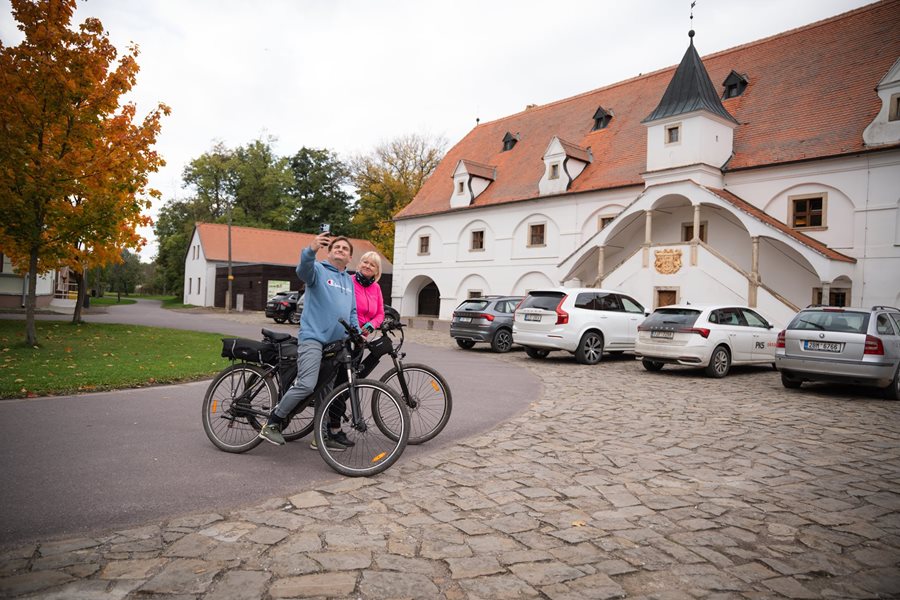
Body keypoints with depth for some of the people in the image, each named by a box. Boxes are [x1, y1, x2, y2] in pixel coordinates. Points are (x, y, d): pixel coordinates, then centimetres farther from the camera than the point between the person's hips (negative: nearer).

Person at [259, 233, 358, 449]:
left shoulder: (349, 280, 21)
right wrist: (311, 249, -43)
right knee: (306, 385, -20)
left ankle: (333, 432, 22)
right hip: (313, 337, -7)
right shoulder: (319, 269, 1)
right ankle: (271, 423, -4)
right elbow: (303, 270, -23)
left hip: (338, 342, 7)